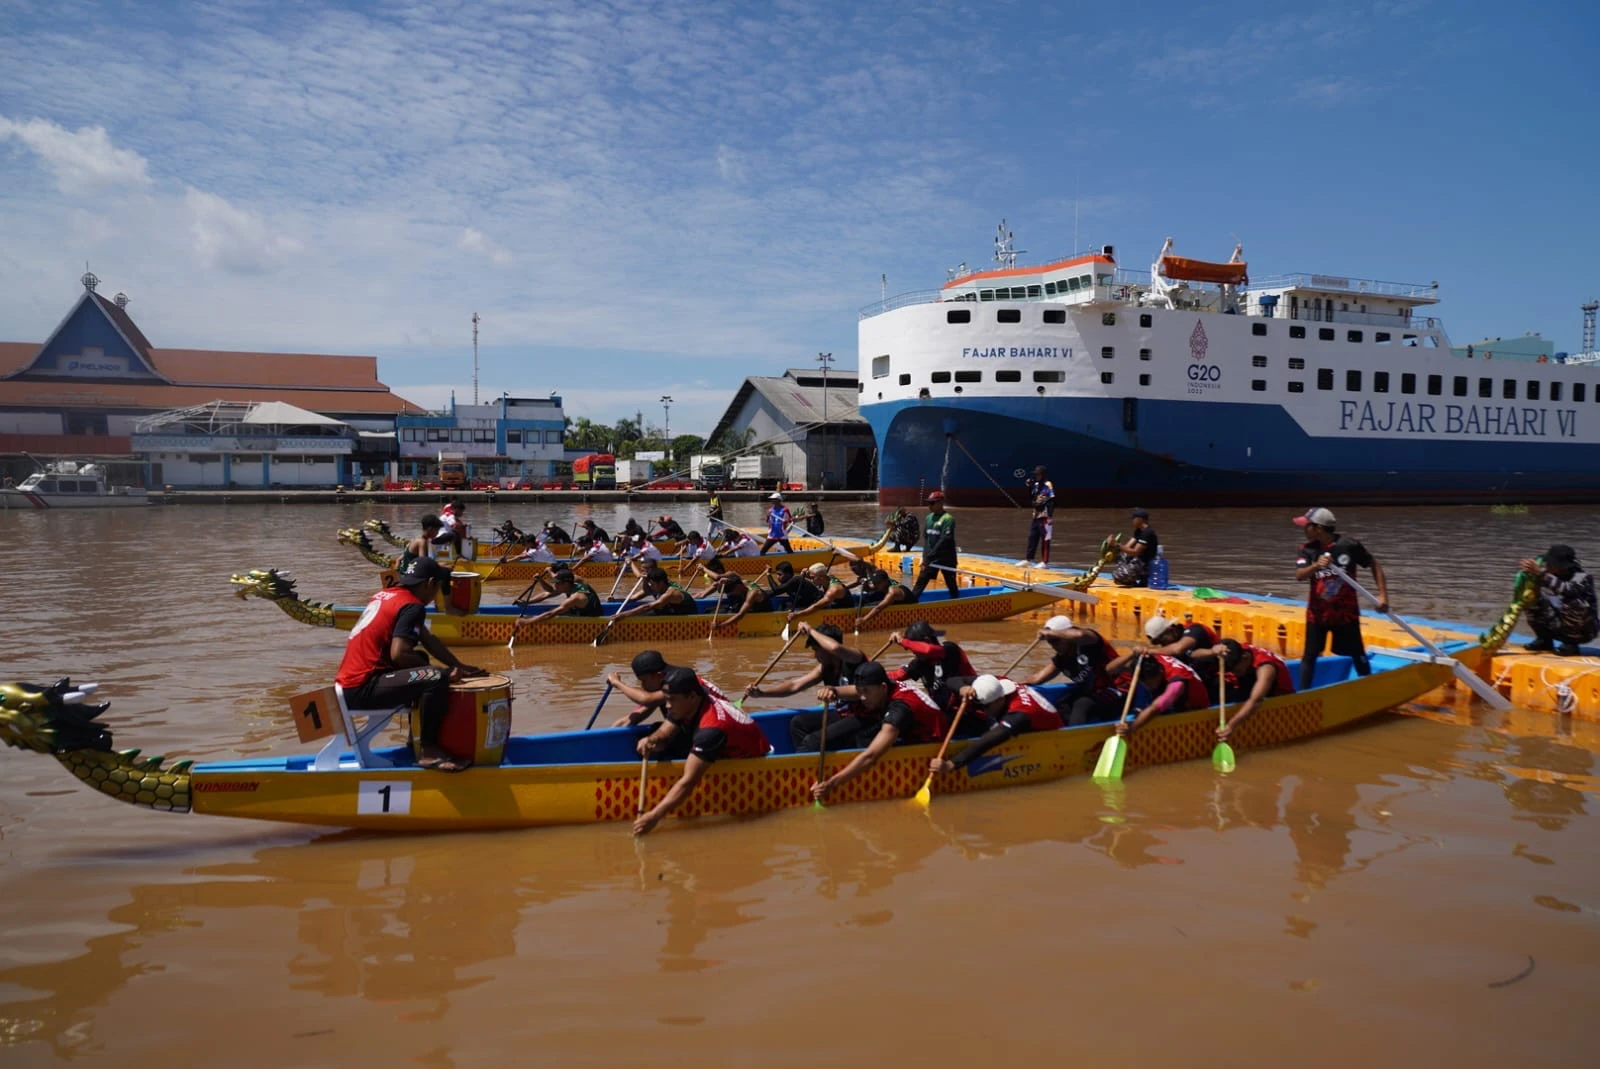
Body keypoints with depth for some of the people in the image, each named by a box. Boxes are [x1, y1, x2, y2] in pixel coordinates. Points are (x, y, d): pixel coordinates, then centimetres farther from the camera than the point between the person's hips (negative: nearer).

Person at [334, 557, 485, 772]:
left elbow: (428, 640, 19)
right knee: (436, 679, -26)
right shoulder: (412, 606, -13)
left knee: (420, 661, 28)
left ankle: (419, 733, 33)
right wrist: (443, 671, -10)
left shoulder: (387, 593, 15)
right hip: (361, 689, -10)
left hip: (349, 683, 10)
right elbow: (398, 654, -24)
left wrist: (459, 666, 15)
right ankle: (428, 751, -13)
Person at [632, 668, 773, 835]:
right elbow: (662, 735, -7)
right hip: (723, 751, 7)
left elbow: (688, 782, -41)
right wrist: (650, 741, -32)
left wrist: (654, 816, -45)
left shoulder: (711, 728, -38)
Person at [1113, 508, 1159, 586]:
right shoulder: (1139, 531, 10)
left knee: (1117, 576, -20)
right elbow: (1128, 546, 7)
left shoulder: (1147, 533, -21)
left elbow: (1135, 552, -25)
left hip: (1145, 565, -10)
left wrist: (1118, 546, -27)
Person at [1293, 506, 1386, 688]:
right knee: (1310, 655, 2)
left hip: (1346, 611, -1)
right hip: (1317, 612, 1)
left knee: (1358, 656, 11)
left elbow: (1374, 565, 1)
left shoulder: (1349, 546, -11)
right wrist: (1316, 565, -41)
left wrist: (1383, 595, -5)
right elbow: (1299, 576, -21)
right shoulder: (1307, 550, -6)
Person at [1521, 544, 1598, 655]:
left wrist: (1540, 573, -50)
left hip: (1583, 630, -5)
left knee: (1573, 603, -33)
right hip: (1560, 626, 5)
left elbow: (1567, 590, -43)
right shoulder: (1549, 574, -5)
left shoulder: (1582, 578, -19)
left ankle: (1571, 644, -13)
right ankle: (1545, 640, 3)